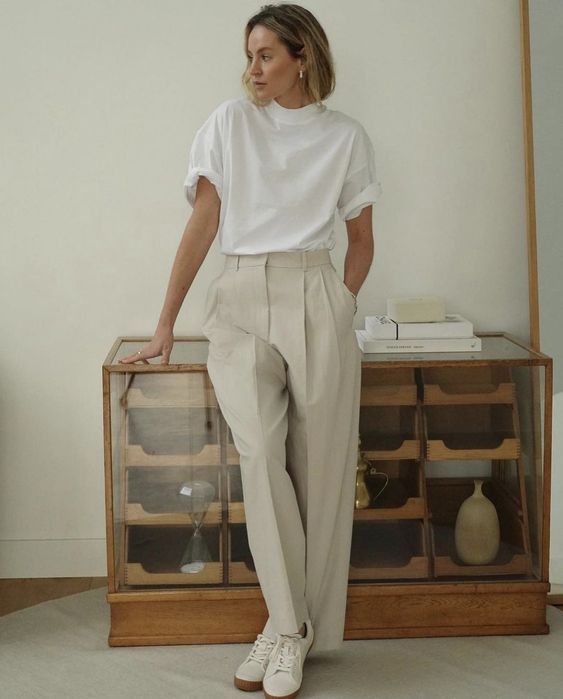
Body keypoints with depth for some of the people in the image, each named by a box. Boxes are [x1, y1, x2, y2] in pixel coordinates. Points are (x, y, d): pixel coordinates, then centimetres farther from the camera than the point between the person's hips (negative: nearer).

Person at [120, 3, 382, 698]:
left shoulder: (346, 136, 11)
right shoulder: (230, 122, 10)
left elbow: (361, 240, 18)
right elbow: (203, 223, 6)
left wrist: (341, 306, 5)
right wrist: (165, 325, 2)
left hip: (314, 301, 1)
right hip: (240, 302, 0)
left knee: (319, 469, -4)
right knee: (260, 451, -19)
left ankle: (289, 626, 8)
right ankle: (289, 625, -9)